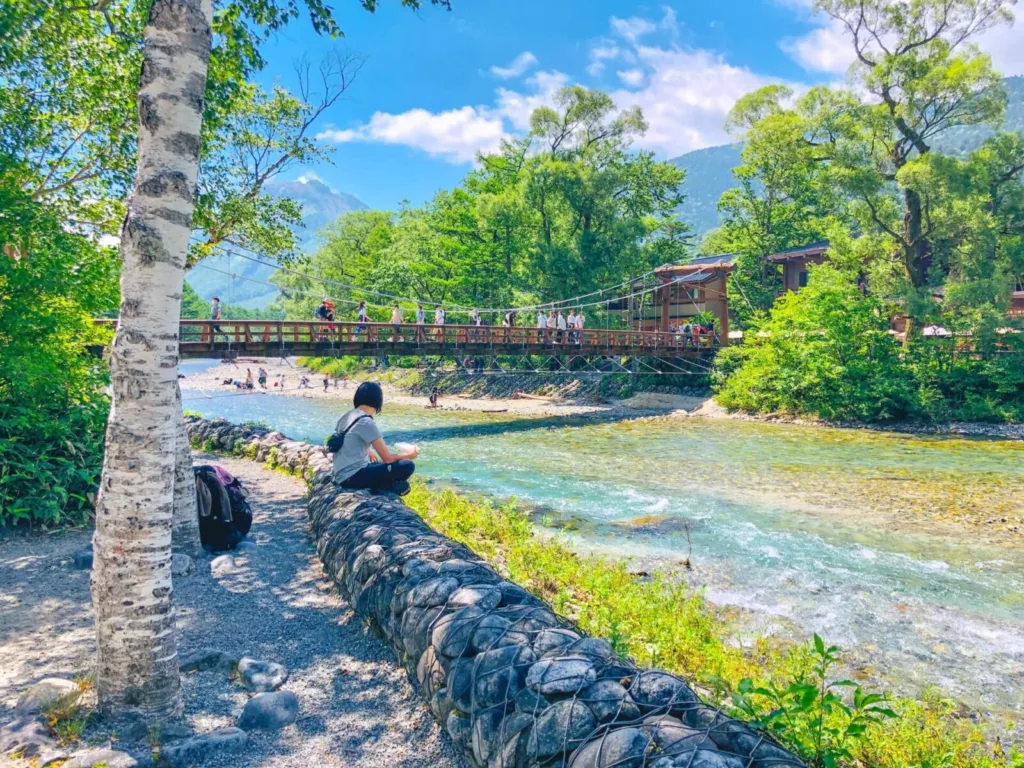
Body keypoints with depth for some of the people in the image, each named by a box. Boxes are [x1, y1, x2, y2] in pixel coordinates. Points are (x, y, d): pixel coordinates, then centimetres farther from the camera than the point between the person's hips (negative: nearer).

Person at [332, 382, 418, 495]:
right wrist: (409, 455, 2)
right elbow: (387, 458, -14)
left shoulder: (347, 416, 9)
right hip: (353, 477, -9)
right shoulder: (366, 422, -16)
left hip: (343, 476, 9)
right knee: (407, 466, -16)